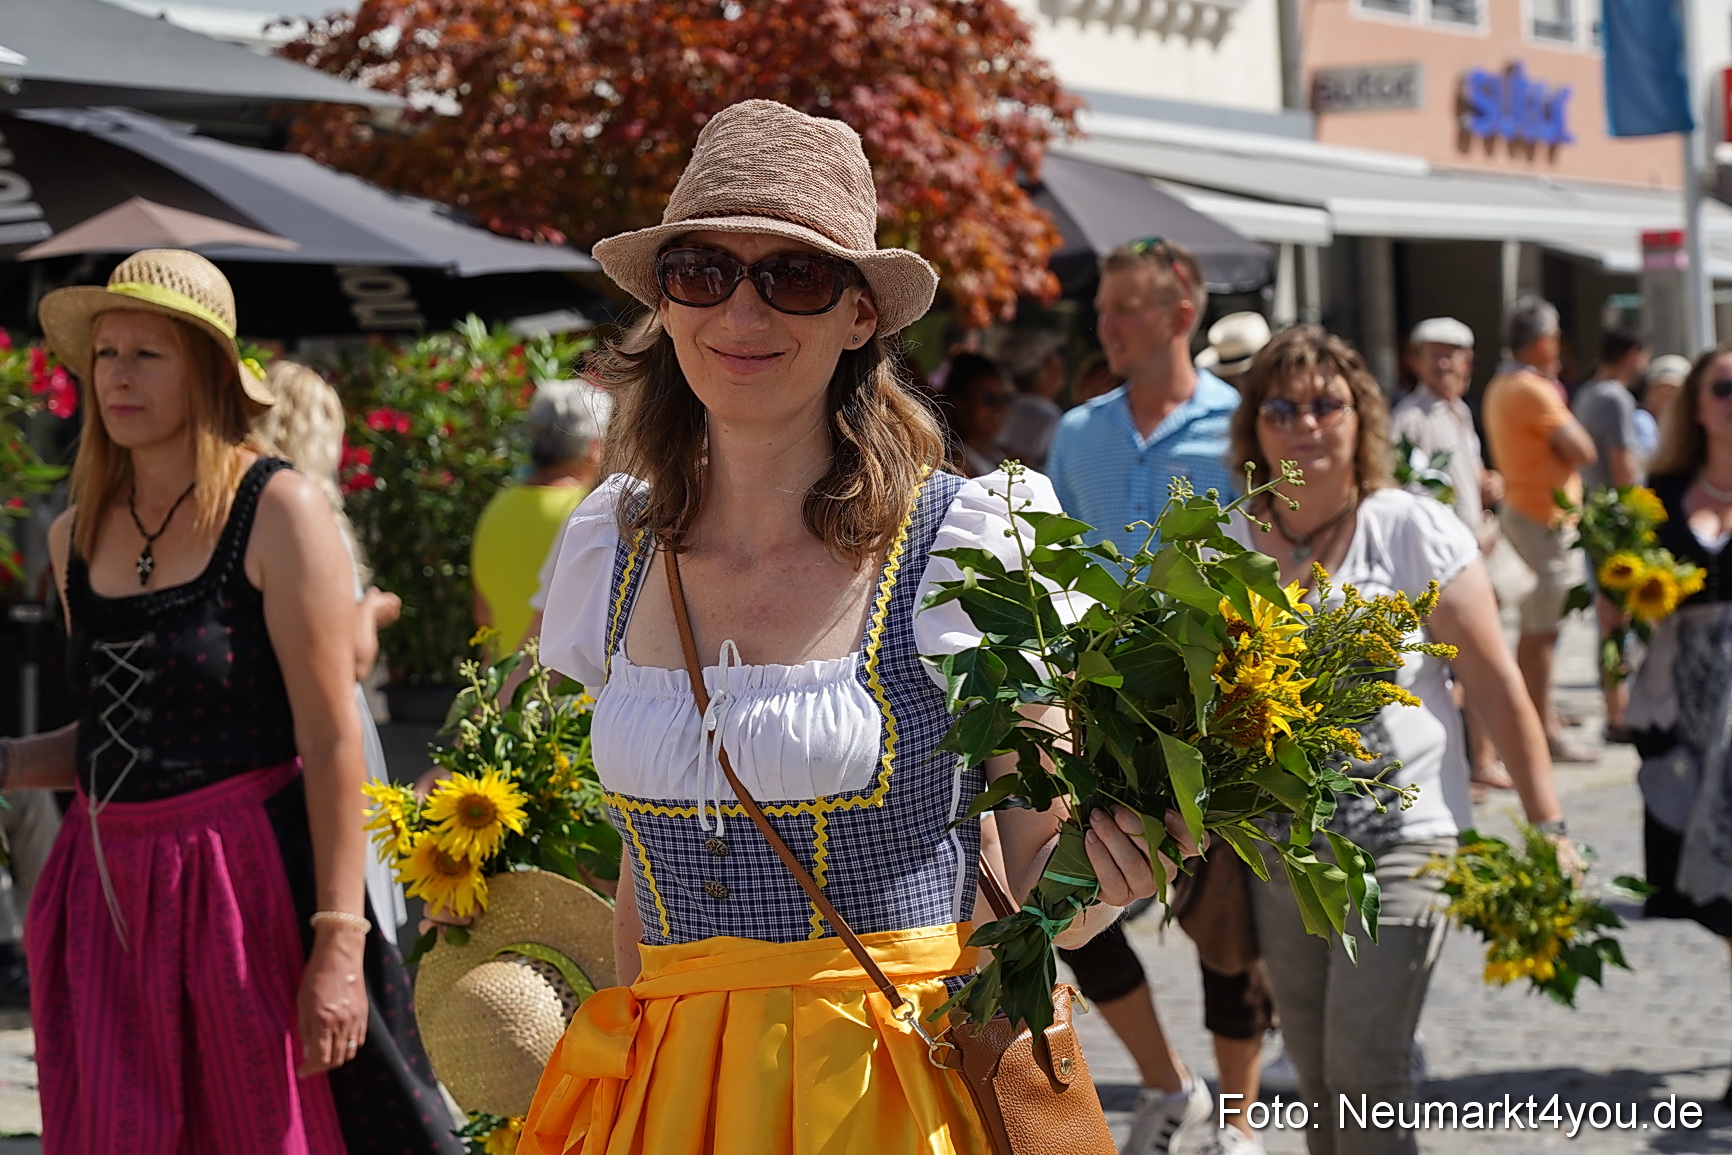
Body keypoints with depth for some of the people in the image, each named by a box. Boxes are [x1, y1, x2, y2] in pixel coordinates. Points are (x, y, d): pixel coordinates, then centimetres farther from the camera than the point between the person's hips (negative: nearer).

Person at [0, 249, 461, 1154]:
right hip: (106, 893, 6)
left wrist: (339, 943, -16)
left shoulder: (277, 511, -7)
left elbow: (332, 740, -11)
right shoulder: (77, 536, 11)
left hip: (247, 879, -5)